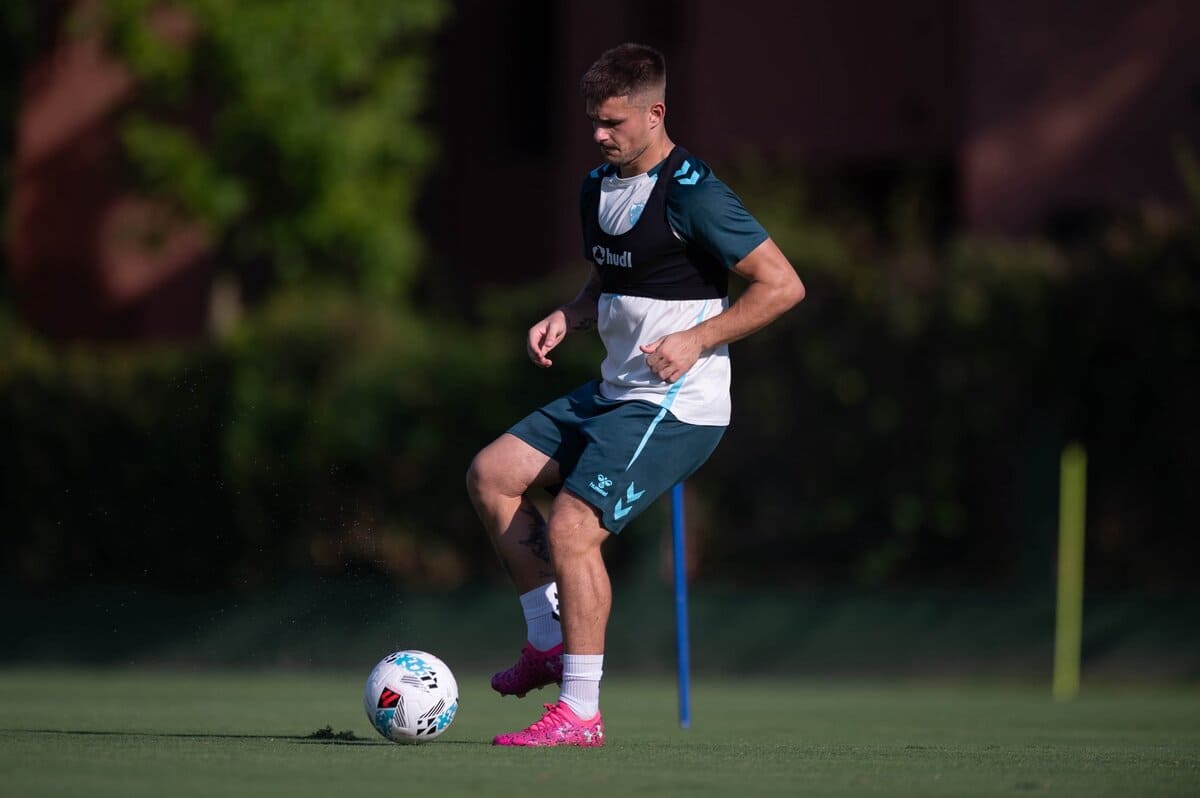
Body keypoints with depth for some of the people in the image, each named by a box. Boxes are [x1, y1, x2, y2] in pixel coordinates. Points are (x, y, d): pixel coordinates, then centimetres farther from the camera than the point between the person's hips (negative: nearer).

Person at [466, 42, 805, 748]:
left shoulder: (691, 194, -17)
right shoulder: (599, 186, 10)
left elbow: (783, 285, -16)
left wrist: (698, 339, -21)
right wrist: (566, 318, 6)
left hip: (676, 405, -10)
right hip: (616, 392, 10)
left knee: (572, 530, -18)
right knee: (492, 474, 8)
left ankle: (580, 713, -12)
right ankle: (549, 641, 13)